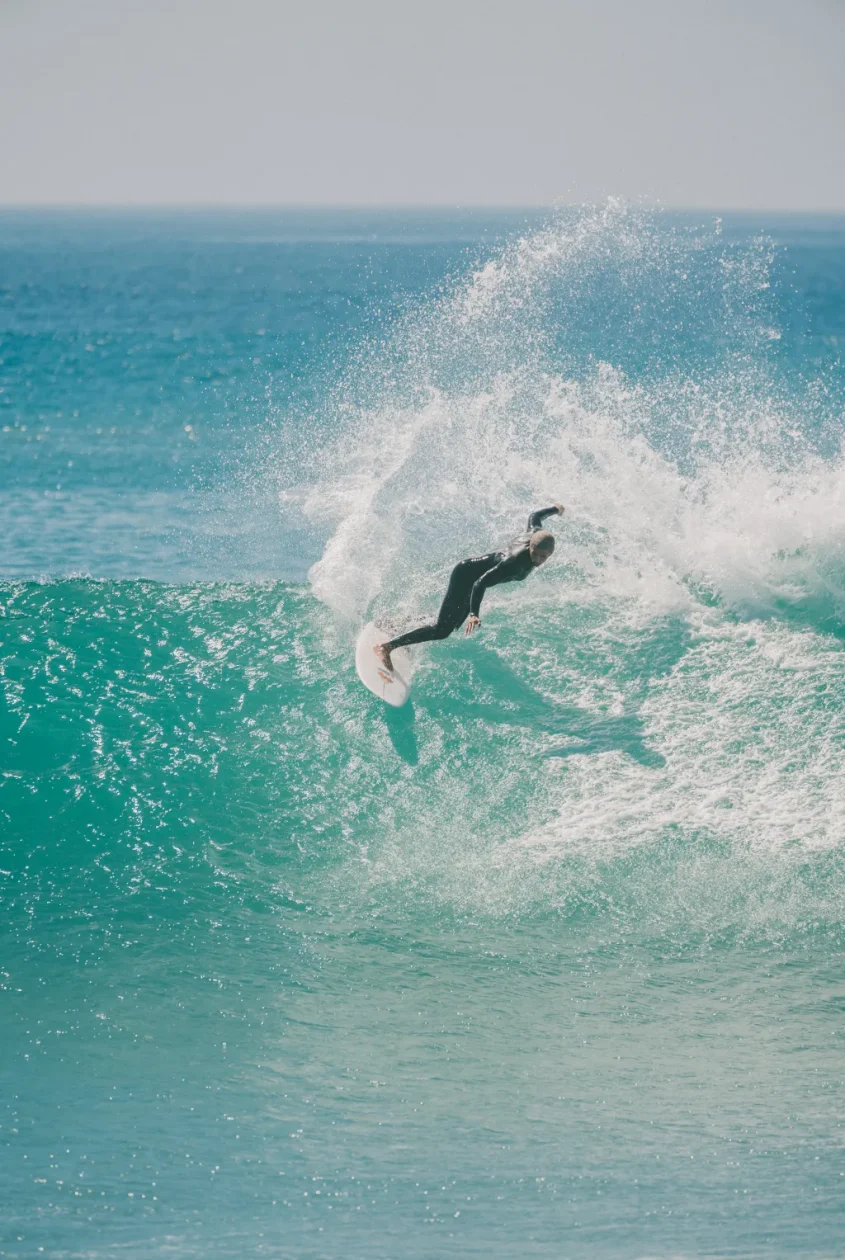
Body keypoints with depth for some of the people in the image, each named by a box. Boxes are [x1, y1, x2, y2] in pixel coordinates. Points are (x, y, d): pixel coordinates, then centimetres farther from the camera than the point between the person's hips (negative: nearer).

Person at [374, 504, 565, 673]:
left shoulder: (535, 533, -15)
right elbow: (481, 583, -41)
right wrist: (474, 614, -52)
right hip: (467, 575, -9)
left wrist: (554, 509, 31)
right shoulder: (517, 561, -37)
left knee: (452, 625, 22)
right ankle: (386, 647, -17)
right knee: (442, 630, -15)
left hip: (472, 570, 9)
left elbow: (534, 517, 9)